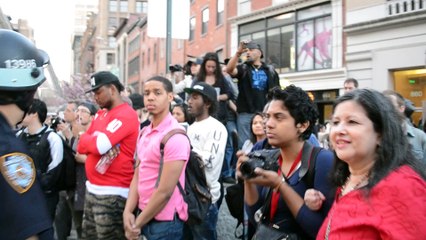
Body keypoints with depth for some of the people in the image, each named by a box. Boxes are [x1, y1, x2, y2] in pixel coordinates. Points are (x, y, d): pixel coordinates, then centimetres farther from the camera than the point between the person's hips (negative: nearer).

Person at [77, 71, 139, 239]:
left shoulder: (126, 115, -15)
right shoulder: (100, 114, 13)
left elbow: (100, 146, -24)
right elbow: (82, 147, 11)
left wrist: (86, 138, -3)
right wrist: (93, 141, -9)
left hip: (112, 193, -9)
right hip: (92, 189, 9)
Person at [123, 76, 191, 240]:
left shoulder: (175, 136, -18)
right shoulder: (144, 133, 7)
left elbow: (165, 191, -20)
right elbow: (137, 175, 7)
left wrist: (137, 224, -11)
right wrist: (128, 212, -6)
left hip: (165, 221, -7)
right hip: (144, 216, 7)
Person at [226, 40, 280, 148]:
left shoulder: (270, 70, 10)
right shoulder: (243, 68, 8)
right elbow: (229, 70, -13)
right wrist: (238, 53, -24)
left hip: (265, 112, 1)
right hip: (245, 113, -1)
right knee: (244, 143, 2)